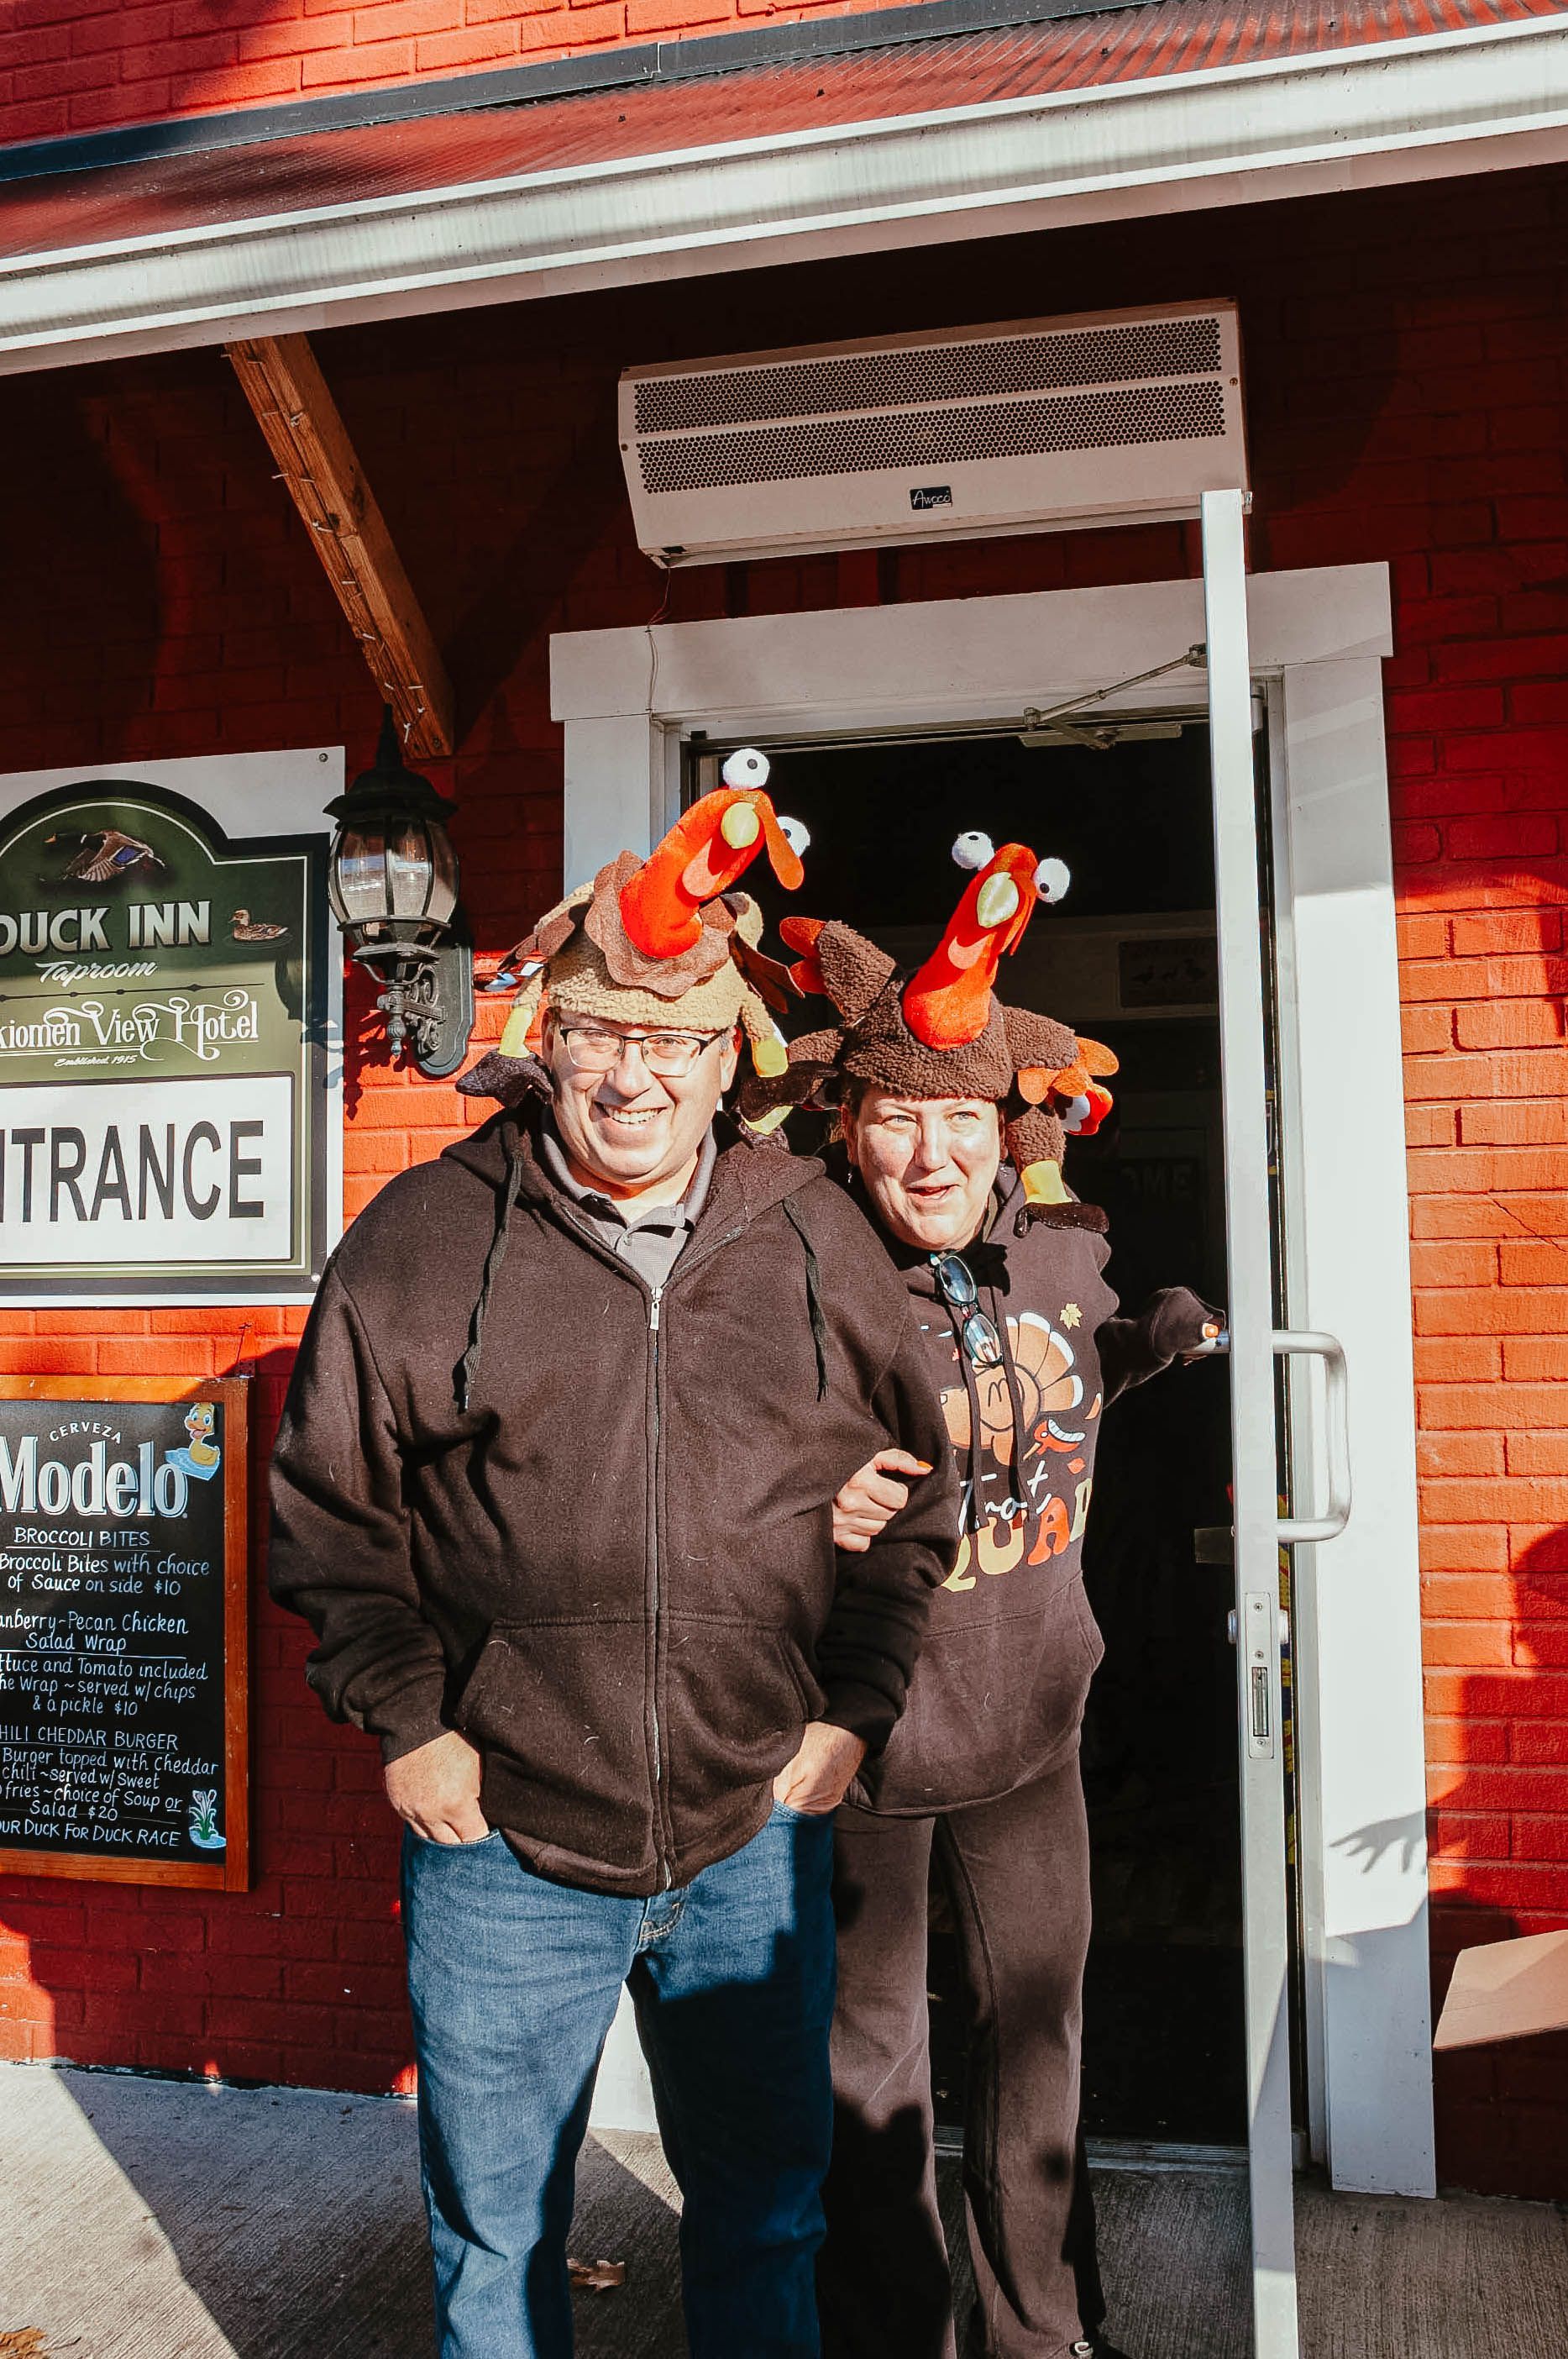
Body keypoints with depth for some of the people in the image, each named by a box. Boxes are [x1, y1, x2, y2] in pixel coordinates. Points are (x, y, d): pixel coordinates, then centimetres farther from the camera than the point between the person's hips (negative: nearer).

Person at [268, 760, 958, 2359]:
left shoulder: (813, 1239, -1)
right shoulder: (425, 1238, -6)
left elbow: (912, 1486, 8)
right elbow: (329, 1504, 1)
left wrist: (852, 1706, 2)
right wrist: (404, 1720, -6)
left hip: (756, 1841, 1)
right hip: (500, 1845, -1)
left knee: (766, 2219, 21)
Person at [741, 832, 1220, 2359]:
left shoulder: (1067, 1252, -5)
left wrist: (1149, 1345, -2)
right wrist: (808, 1511, -32)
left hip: (1030, 1722, 5)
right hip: (861, 1736, -4)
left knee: (1037, 2031, 21)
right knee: (870, 2060, 15)